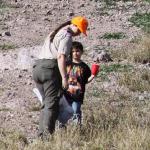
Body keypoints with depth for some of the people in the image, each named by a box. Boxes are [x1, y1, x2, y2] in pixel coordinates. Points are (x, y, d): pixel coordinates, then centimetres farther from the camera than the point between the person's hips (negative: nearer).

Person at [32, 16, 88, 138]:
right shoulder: (67, 36, -4)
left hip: (37, 67, 9)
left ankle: (41, 134, 5)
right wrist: (64, 78, -18)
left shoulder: (54, 33, 26)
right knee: (52, 104, -9)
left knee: (46, 103, 11)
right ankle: (47, 134, -17)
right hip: (50, 69, -9)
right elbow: (61, 57, -15)